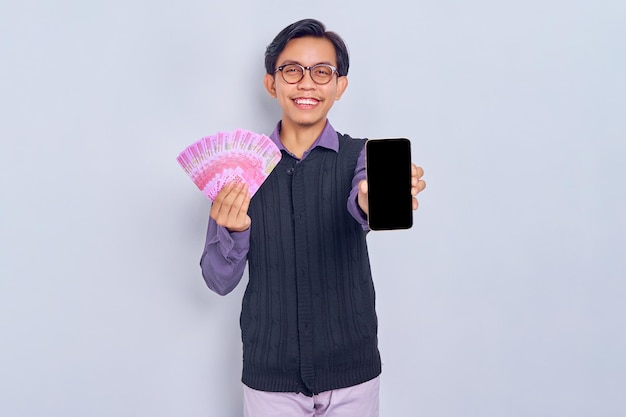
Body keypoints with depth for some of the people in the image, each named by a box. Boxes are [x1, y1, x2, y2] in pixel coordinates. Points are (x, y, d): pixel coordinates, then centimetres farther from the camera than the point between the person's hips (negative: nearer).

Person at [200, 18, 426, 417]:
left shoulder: (361, 155, -4)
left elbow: (361, 201, -28)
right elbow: (220, 281, -4)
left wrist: (376, 200, -51)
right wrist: (232, 232, -24)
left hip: (352, 373, 0)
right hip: (269, 374, 1)